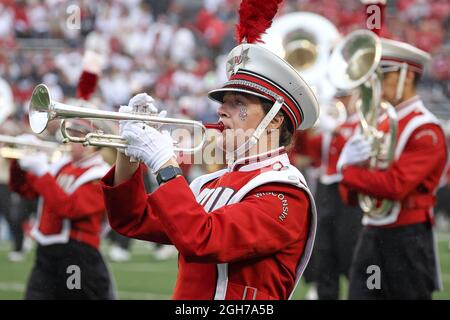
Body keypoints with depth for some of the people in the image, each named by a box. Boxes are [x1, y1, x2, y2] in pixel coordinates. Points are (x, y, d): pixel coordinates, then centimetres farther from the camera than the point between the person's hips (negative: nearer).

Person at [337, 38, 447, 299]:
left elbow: (395, 185, -23)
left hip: (407, 241, -7)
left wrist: (347, 171, -13)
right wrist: (350, 162, -9)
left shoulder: (425, 131, -10)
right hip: (371, 238, 7)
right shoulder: (380, 125, 13)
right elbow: (351, 194, 12)